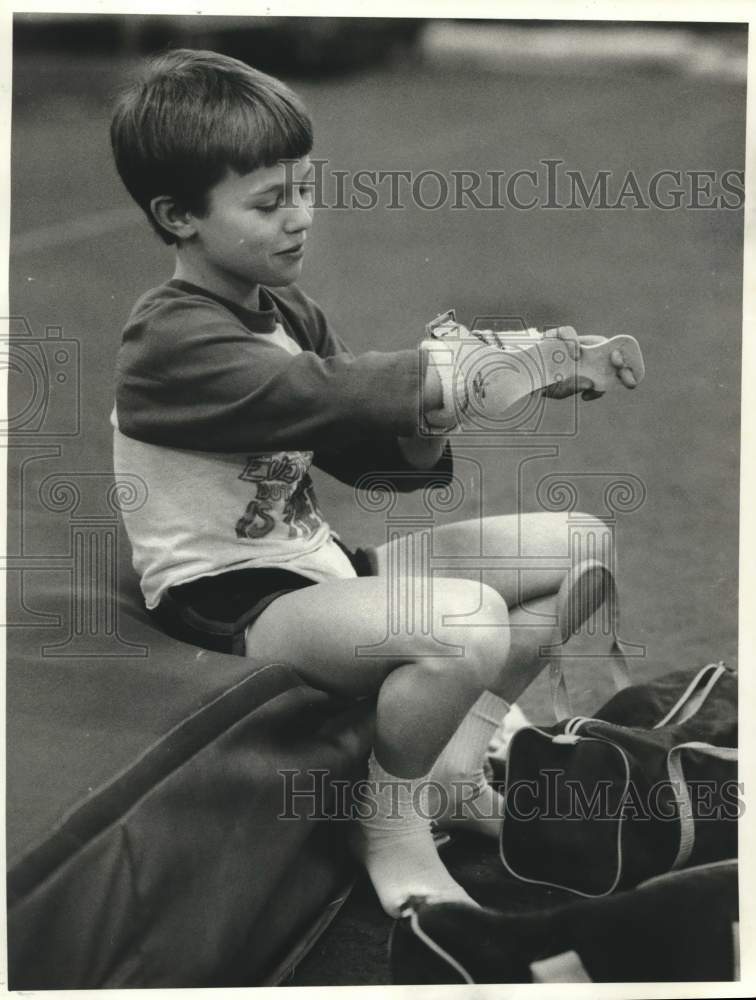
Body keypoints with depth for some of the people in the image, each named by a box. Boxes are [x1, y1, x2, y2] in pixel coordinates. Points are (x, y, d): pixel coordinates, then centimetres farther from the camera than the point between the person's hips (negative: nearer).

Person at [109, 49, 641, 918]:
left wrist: (422, 431, -13)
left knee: (581, 546, 4)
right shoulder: (173, 340, -19)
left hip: (313, 567, 9)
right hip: (228, 606, -9)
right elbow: (320, 395, -34)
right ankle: (390, 829, -10)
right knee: (468, 620, -37)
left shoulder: (286, 313, 10)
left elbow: (366, 453, 10)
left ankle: (458, 765, 8)